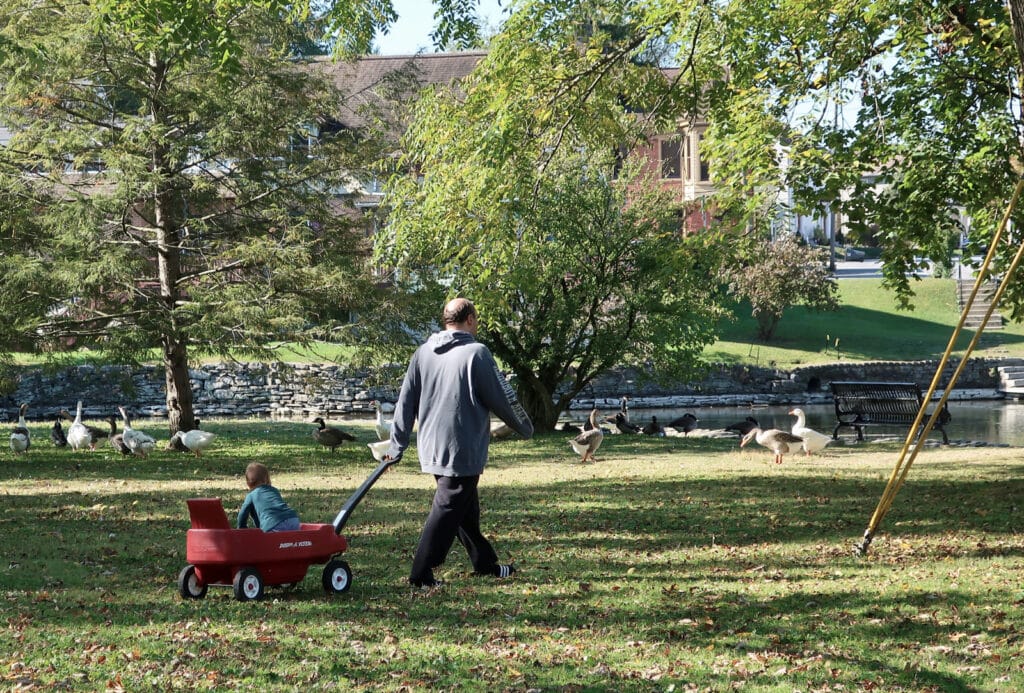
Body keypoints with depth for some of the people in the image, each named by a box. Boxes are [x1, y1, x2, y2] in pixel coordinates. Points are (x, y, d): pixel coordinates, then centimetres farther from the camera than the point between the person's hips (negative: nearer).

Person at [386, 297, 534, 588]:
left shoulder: (422, 353, 6)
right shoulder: (476, 353, -13)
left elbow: (405, 402, 9)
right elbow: (502, 399, -8)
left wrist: (396, 446, 15)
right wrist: (525, 427, 8)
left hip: (431, 449, 7)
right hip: (463, 451, -7)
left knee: (466, 506, 19)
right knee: (449, 507, -3)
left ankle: (485, 562, 30)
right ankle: (421, 573, -6)